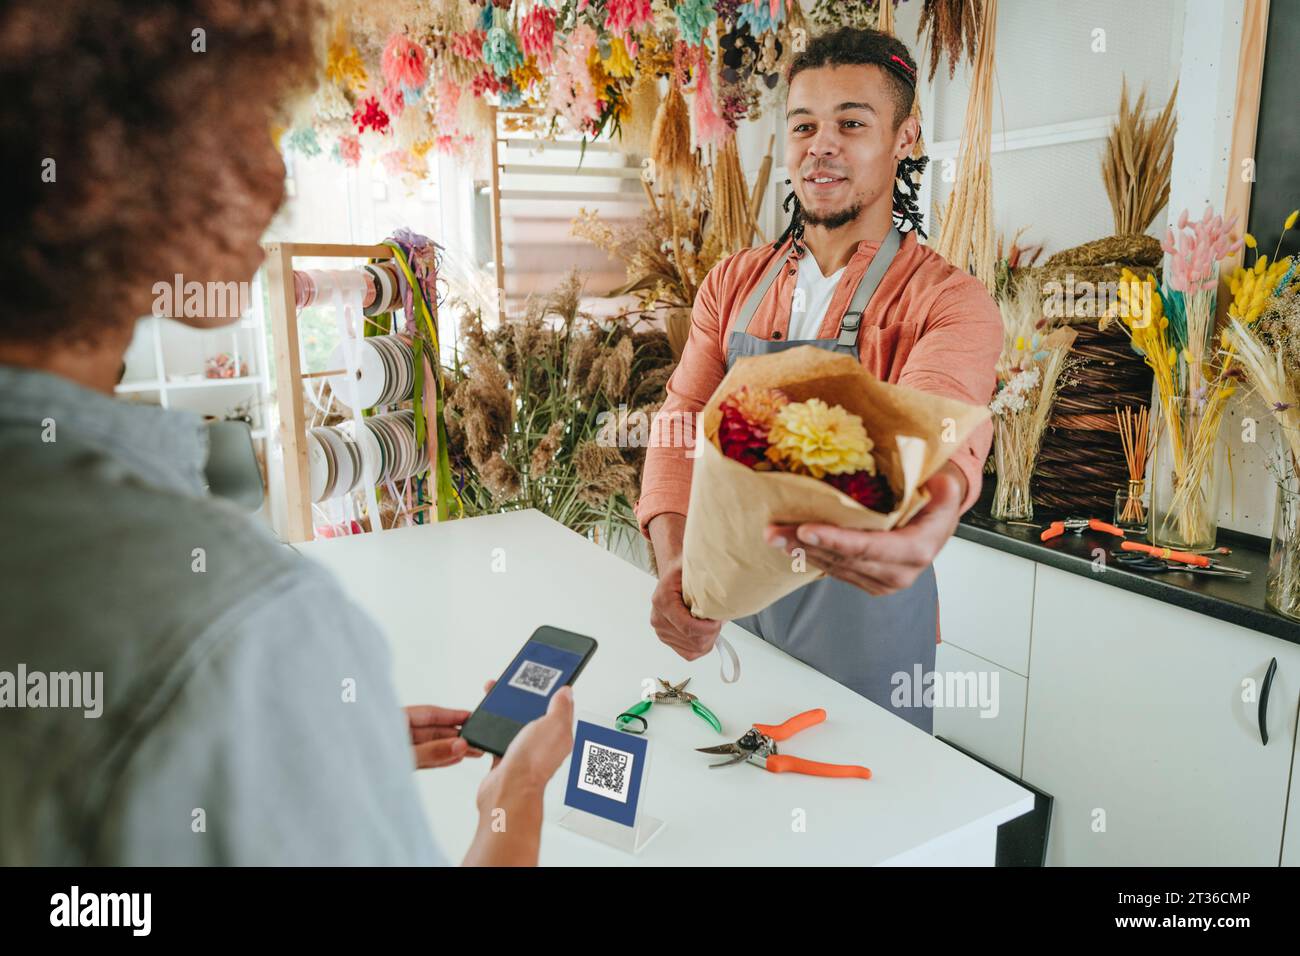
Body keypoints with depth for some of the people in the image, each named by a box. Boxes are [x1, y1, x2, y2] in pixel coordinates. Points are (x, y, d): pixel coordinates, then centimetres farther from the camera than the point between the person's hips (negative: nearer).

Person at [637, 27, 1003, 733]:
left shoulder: (949, 302, -12)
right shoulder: (733, 284, 2)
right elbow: (684, 420, -6)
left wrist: (937, 499, -56)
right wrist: (675, 563, -23)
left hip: (863, 604, -3)